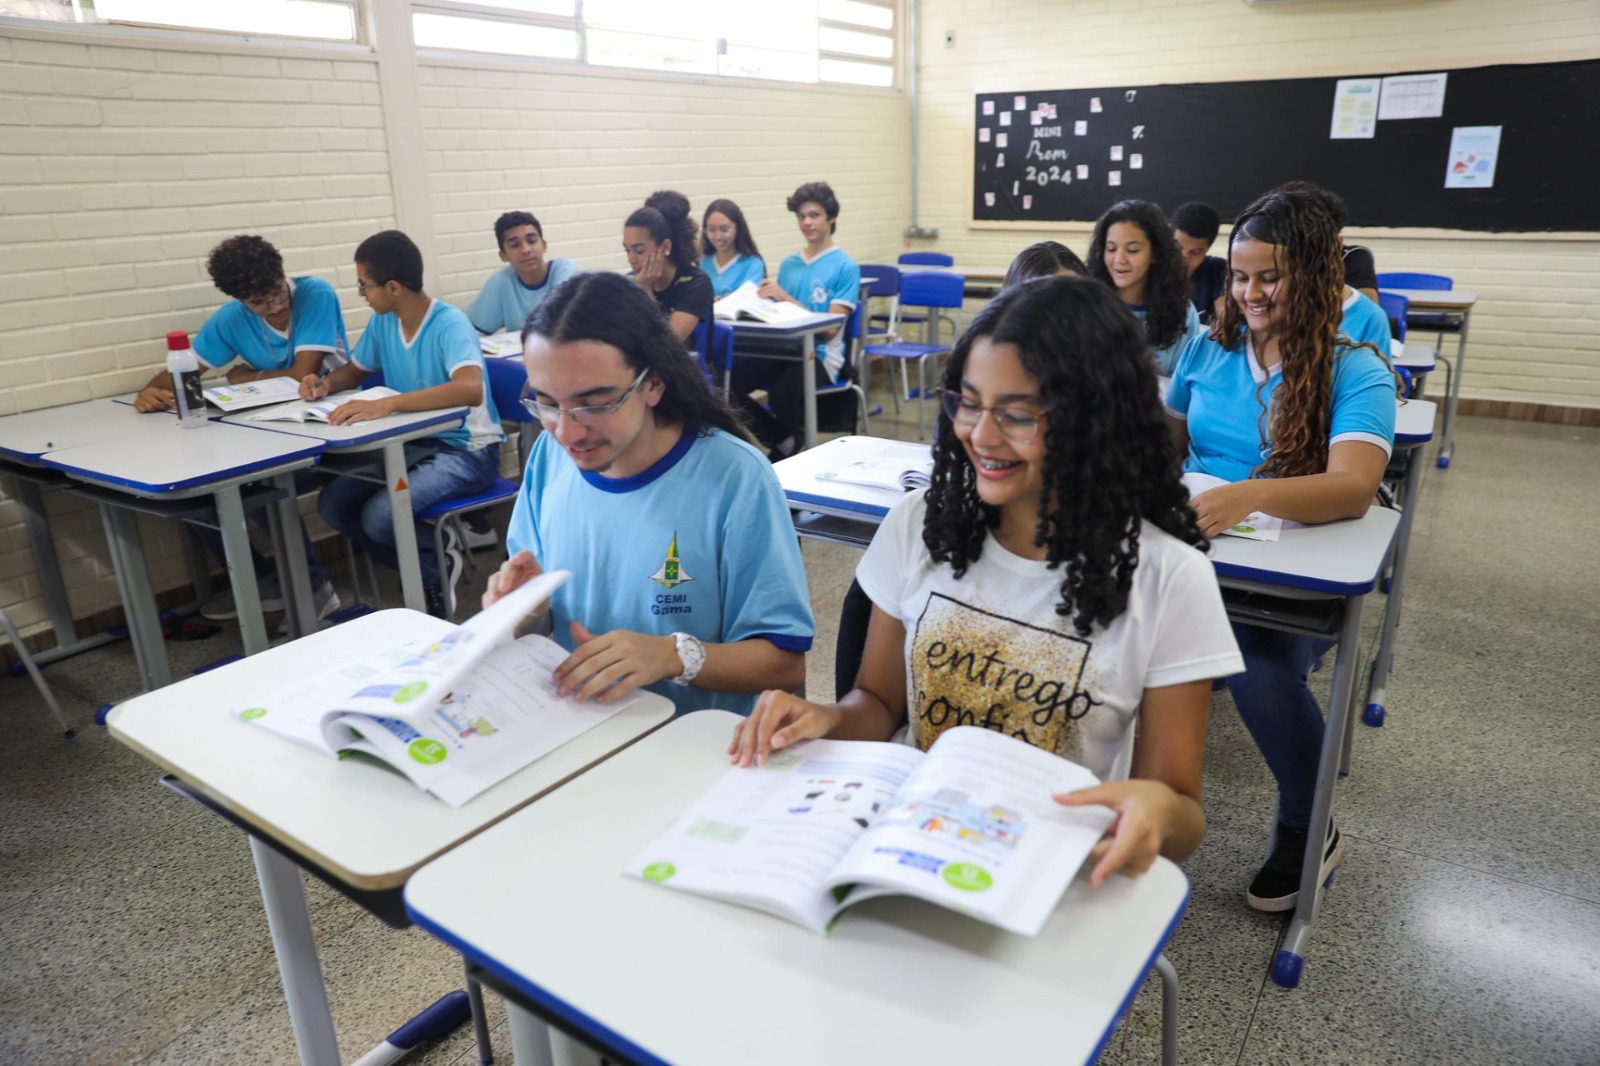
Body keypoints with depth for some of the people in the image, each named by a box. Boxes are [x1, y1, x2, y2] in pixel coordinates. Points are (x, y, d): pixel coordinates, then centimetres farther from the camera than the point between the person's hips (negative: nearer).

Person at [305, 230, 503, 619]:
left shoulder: (449, 324, -22)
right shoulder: (382, 322, 2)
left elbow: (471, 389, -40)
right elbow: (355, 370, 20)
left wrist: (386, 404, -46)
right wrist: (325, 384, -5)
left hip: (467, 451, -8)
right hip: (415, 443, 8)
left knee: (379, 515, -27)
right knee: (332, 505, -5)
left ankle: (440, 557, 6)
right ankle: (432, 568, 8)